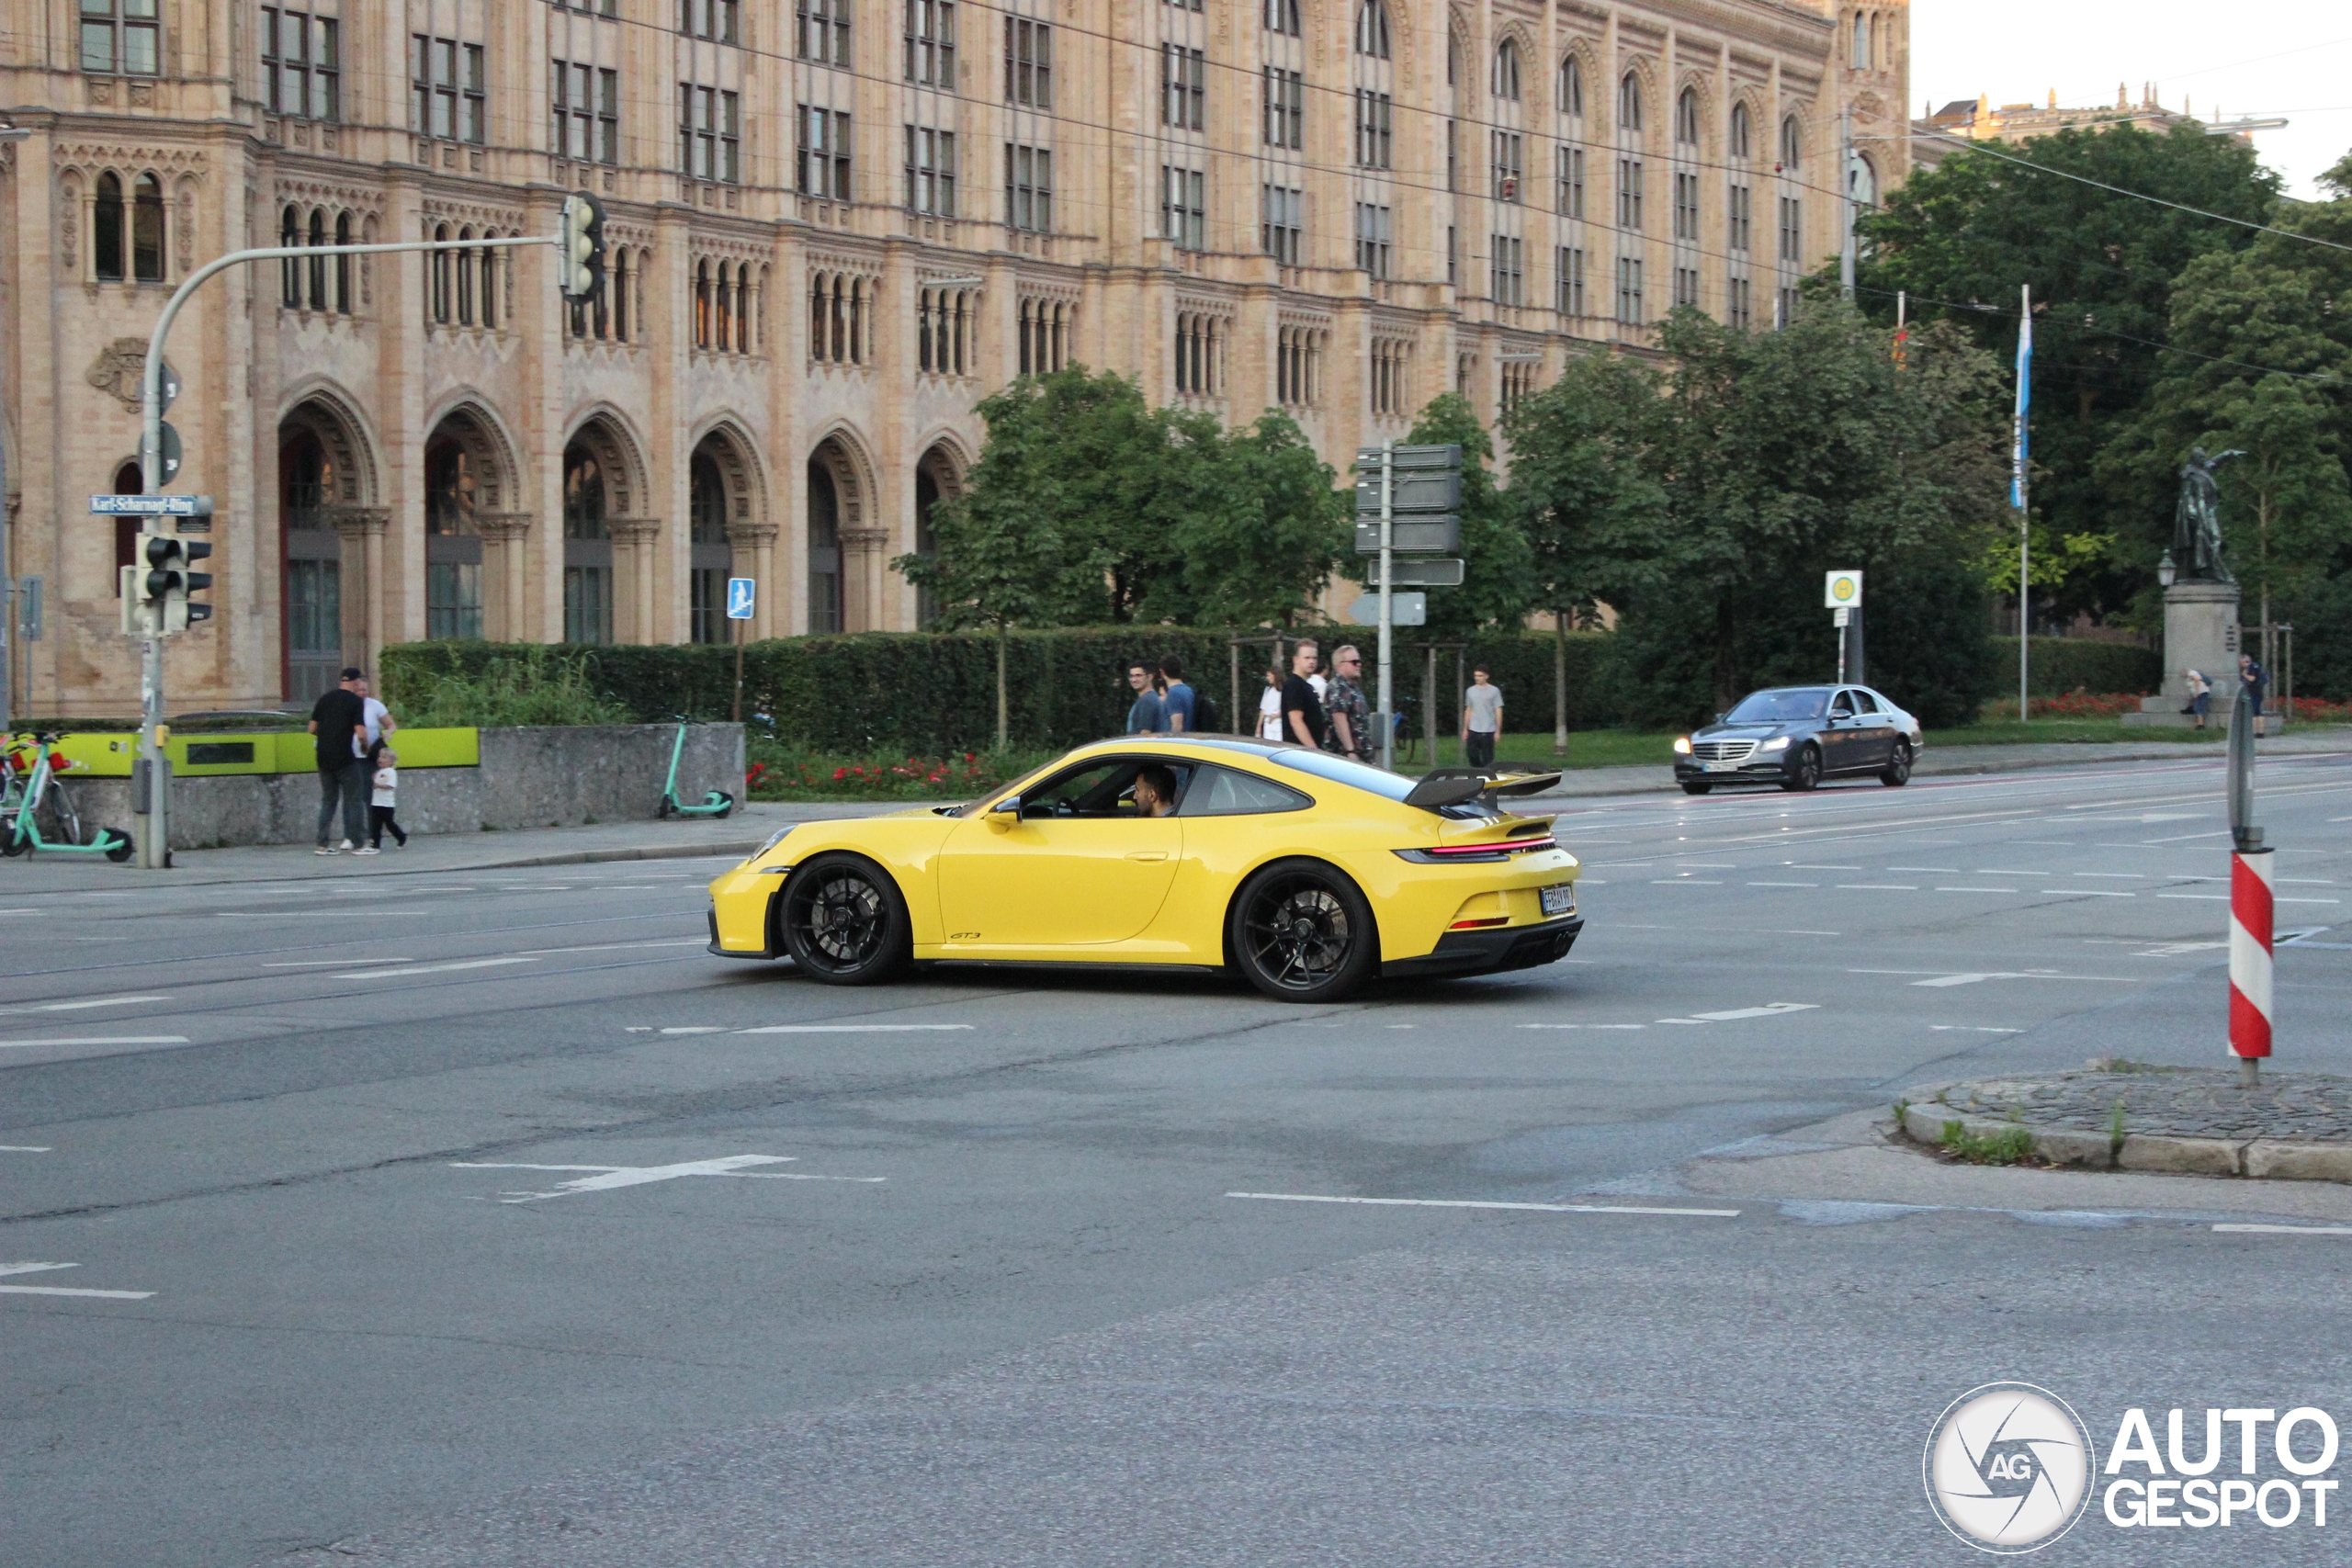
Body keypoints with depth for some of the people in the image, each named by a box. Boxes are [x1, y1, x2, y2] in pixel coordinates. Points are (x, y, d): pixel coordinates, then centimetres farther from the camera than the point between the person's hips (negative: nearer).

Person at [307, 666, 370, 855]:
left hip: (324, 759, 5)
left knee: (328, 801, 12)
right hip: (345, 759, -5)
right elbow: (360, 733, -16)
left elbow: (312, 729, 10)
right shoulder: (356, 702, -8)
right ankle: (357, 843, 4)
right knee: (355, 801, 5)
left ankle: (322, 844, 6)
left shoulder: (325, 699, 8)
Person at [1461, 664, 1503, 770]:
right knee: (1471, 755, 0)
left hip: (1488, 731, -4)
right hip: (1473, 730, 4)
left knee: (1487, 760, -1)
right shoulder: (1470, 691, 11)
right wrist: (1465, 729, 13)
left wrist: (1498, 731, -7)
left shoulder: (1494, 691, -1)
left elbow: (1498, 712, -2)